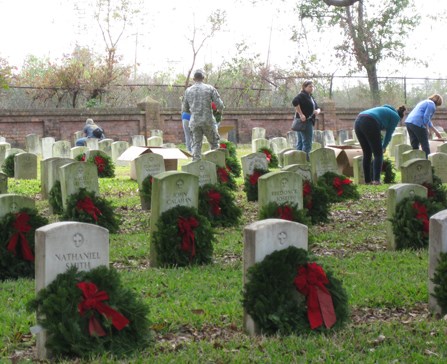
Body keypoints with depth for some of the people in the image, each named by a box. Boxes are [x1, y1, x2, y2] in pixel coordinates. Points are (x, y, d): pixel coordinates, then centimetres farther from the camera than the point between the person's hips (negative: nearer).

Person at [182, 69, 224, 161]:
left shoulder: (188, 91, 8)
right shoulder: (210, 88, -1)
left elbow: (184, 110, 16)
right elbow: (220, 104, -4)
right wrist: (220, 110, 19)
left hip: (194, 122, 2)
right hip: (208, 121, -2)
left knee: (196, 146, 5)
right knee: (214, 144, 12)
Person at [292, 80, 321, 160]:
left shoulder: (311, 97, 21)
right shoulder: (302, 95, -8)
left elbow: (317, 107, 23)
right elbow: (295, 102, -26)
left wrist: (317, 111, -1)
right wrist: (301, 114, -27)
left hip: (309, 122, 10)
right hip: (304, 121, -10)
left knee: (300, 143, 10)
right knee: (307, 143, -12)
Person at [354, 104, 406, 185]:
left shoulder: (385, 110, 37)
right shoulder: (396, 117, 17)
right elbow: (388, 134, 18)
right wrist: (384, 147, 33)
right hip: (369, 124, -7)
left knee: (367, 154, 15)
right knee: (378, 154, 4)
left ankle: (367, 180, 13)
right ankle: (376, 179, -4)